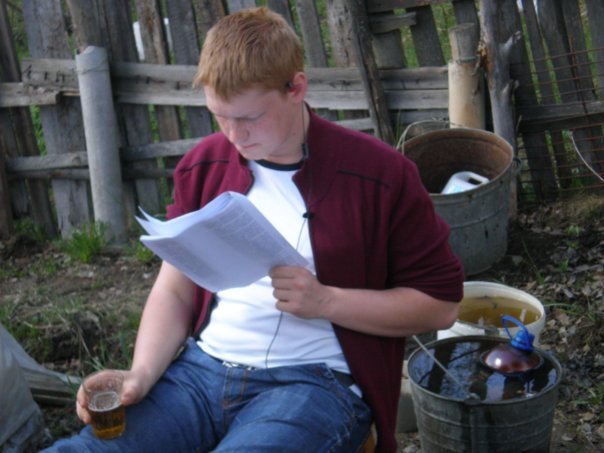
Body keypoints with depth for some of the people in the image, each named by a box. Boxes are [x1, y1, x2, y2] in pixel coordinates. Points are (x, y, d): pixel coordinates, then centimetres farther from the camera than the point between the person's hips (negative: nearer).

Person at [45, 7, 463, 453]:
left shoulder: (379, 173, -5)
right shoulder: (203, 165, 10)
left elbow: (441, 304, -2)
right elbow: (174, 290, 13)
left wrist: (324, 301, -13)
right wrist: (141, 376, -4)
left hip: (314, 380, -4)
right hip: (200, 369, 4)